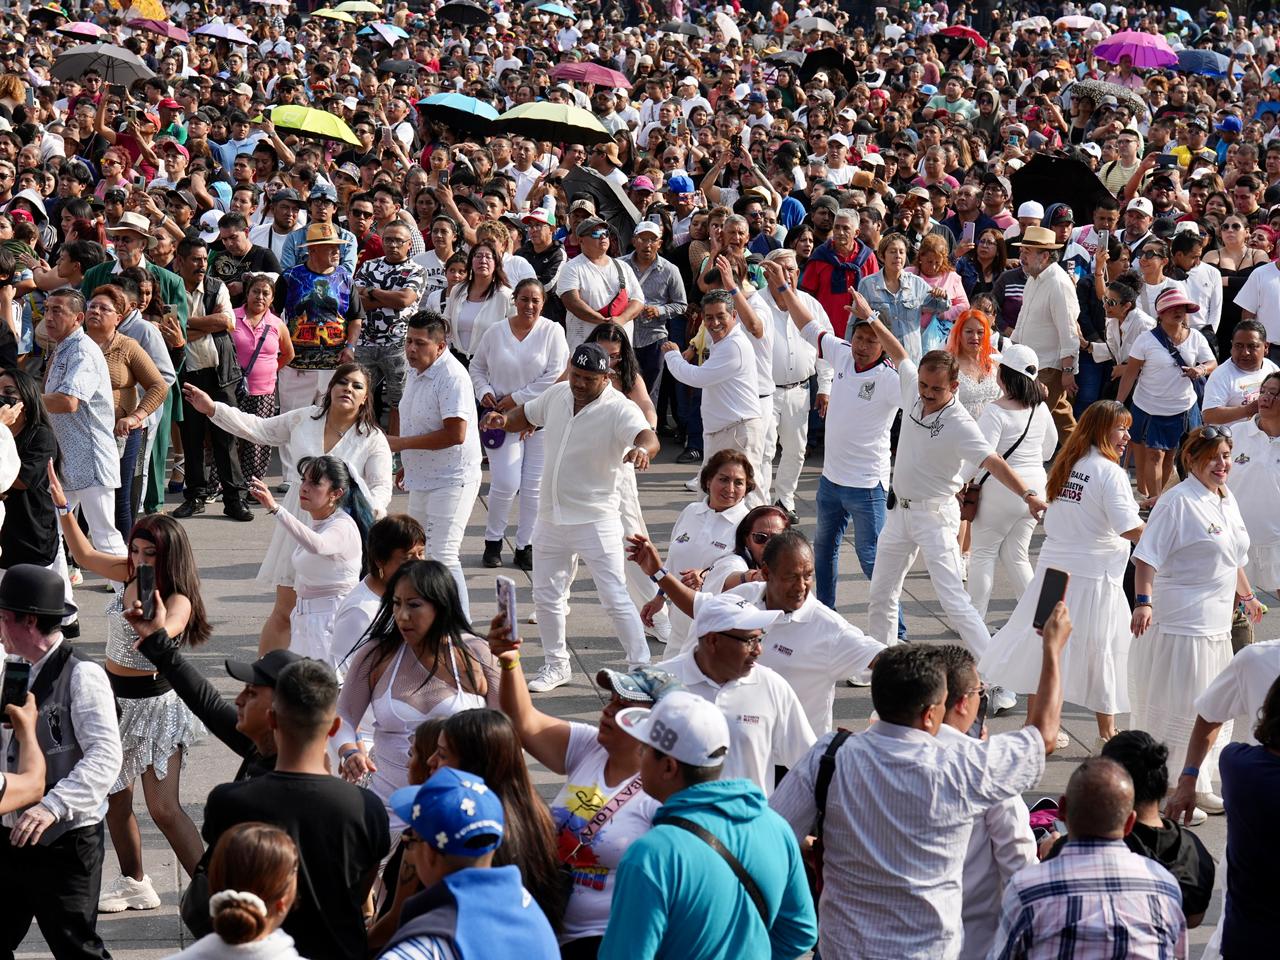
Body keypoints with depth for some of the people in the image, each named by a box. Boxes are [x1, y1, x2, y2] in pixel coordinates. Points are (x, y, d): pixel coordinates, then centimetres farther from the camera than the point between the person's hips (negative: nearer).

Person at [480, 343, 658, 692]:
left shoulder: (619, 410, -19)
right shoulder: (558, 394, 1)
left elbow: (648, 437, -37)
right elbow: (527, 415, 19)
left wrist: (641, 449, -62)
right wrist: (505, 419, -4)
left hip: (596, 520, -7)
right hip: (551, 516, 7)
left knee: (616, 598, -9)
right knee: (546, 595, 16)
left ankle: (642, 668, -1)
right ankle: (556, 664, 32)